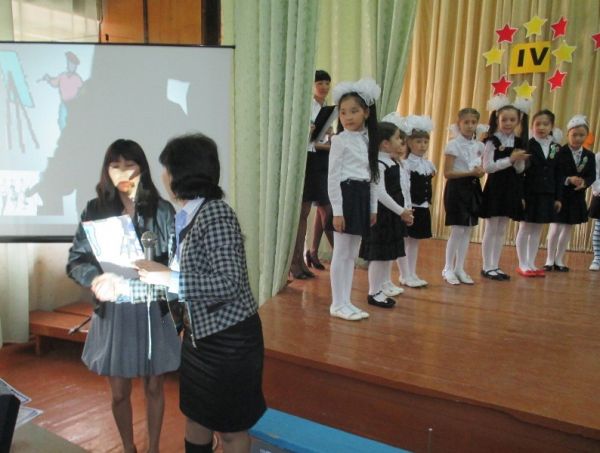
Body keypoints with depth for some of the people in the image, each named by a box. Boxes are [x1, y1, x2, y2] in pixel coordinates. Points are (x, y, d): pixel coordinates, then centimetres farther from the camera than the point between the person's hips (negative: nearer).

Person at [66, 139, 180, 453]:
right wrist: (96, 278, -21)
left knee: (153, 388, 16)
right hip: (113, 313, 1)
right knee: (119, 393, 16)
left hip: (153, 312, -1)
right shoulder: (95, 210, -2)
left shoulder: (161, 210, -6)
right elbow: (75, 260, -2)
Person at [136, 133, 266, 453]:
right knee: (195, 415, 24)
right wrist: (155, 271, 6)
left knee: (230, 426, 12)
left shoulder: (216, 214, -22)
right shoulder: (188, 214, 5)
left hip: (229, 337, -9)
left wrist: (167, 277, -24)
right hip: (199, 332, 9)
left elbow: (228, 283, -28)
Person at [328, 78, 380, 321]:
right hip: (346, 195, -7)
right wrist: (337, 211, -16)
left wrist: (373, 208, 13)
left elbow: (373, 177, 15)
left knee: (353, 254, 11)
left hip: (362, 197, 7)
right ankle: (337, 304, 9)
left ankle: (346, 302, 21)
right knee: (341, 254, -1)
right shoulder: (340, 140, -8)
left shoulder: (369, 140, 12)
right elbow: (332, 178, -12)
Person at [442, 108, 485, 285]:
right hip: (457, 189, -6)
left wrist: (481, 171, -7)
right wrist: (470, 172, -20)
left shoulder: (479, 145, 9)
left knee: (468, 230, 8)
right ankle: (448, 269, 8)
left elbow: (480, 167, 17)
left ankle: (459, 269, 17)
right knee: (457, 230, -6)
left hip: (473, 188, 6)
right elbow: (447, 173, -14)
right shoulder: (453, 144, -9)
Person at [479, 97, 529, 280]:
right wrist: (511, 159, -17)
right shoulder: (492, 141, -7)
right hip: (495, 187, -5)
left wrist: (519, 160, -12)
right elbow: (488, 167, -15)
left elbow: (519, 170, 9)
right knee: (491, 229, 0)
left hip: (511, 187, 6)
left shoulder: (519, 142, 8)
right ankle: (487, 267, 9)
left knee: (501, 230, 10)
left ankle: (495, 266, 18)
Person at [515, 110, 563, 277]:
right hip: (529, 193, -5)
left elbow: (558, 175, 8)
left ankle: (531, 264, 21)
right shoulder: (527, 145, -8)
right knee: (525, 229, 4)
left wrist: (558, 197, 5)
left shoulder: (556, 148, 6)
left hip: (547, 195, 5)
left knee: (537, 230, 11)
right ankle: (522, 265, 14)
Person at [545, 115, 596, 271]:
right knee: (555, 228, -3)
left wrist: (584, 182, -20)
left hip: (577, 198, 5)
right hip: (560, 196, -5)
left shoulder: (589, 156, 5)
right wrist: (568, 180, -29)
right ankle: (550, 260, 13)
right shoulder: (559, 152, -10)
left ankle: (559, 260, 23)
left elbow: (592, 176, 1)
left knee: (568, 229, 12)